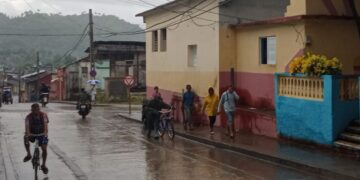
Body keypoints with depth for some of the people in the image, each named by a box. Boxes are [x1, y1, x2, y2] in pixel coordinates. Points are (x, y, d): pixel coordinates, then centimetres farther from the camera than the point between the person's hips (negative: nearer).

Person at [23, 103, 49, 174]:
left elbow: (45, 124, -22)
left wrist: (45, 133, -38)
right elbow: (27, 127, -28)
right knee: (25, 138, -31)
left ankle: (43, 165, 10)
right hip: (32, 134, 0)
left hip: (42, 134, 0)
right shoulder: (28, 117, -17)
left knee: (44, 149, -11)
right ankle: (29, 155, -15)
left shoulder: (43, 115, -14)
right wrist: (27, 134, -46)